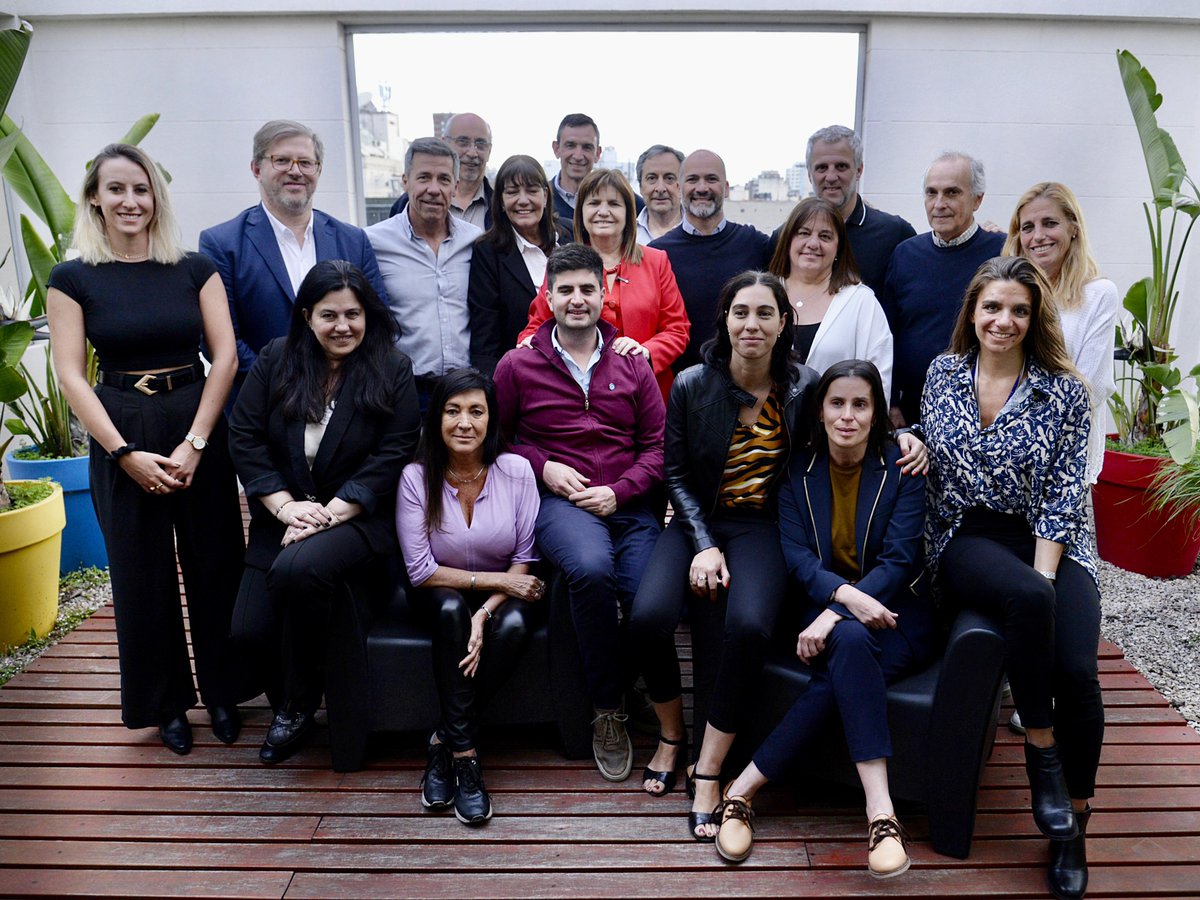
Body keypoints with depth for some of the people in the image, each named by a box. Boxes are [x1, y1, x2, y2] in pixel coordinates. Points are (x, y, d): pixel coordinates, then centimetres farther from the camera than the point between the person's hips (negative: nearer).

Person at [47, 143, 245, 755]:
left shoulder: (195, 269, 3)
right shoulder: (73, 279, 1)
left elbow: (225, 356, -3)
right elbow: (70, 376, -3)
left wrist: (195, 443, -11)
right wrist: (126, 453, -11)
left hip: (200, 431, 1)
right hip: (120, 436, 0)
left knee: (214, 566, 5)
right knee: (142, 574, 8)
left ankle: (222, 691, 26)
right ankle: (166, 701, 27)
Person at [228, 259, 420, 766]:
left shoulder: (392, 370, -3)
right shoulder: (276, 360, 5)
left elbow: (392, 456, -9)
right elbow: (244, 437, 1)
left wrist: (329, 513, -17)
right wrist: (285, 505, -11)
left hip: (359, 517, -4)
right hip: (283, 516, 4)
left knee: (297, 569, -33)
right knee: (249, 631, -12)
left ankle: (298, 706, -9)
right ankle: (289, 695, 23)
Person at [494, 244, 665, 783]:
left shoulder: (631, 365, 13)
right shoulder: (517, 365, 8)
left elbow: (658, 444, 11)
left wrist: (618, 490, -5)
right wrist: (542, 467, -3)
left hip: (627, 502, 3)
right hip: (557, 501, -2)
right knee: (591, 567, -36)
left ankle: (615, 689, 14)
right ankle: (606, 709, -12)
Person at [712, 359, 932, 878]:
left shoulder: (901, 468, -3)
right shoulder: (799, 471, 4)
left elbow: (899, 561, -11)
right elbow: (795, 554, -5)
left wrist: (833, 616, -24)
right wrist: (847, 595, -26)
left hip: (894, 616, -1)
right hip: (825, 609, 1)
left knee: (842, 672, -33)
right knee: (852, 643, -35)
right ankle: (879, 811, -33)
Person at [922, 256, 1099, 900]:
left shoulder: (1063, 390, 0)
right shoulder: (942, 373, 6)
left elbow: (1064, 492, -4)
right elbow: (927, 452, 18)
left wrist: (1043, 575, -15)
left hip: (1049, 542, 0)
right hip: (966, 539, 0)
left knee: (1077, 671, -22)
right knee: (1029, 600, -35)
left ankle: (1072, 828, 1)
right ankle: (1040, 751, -12)